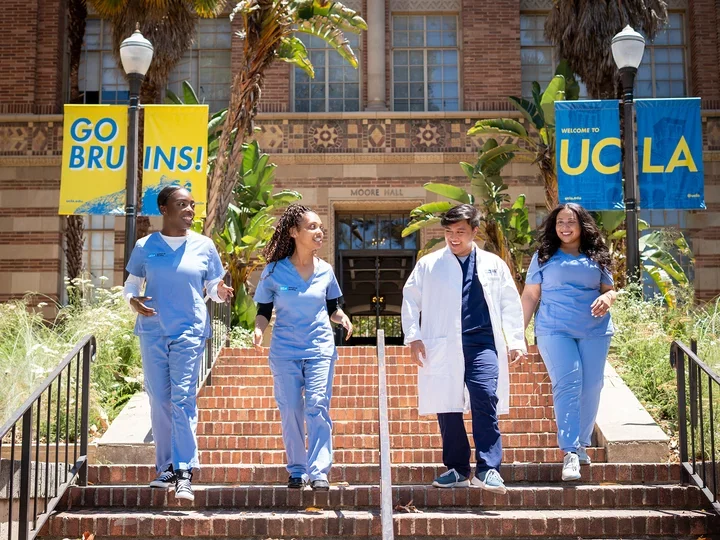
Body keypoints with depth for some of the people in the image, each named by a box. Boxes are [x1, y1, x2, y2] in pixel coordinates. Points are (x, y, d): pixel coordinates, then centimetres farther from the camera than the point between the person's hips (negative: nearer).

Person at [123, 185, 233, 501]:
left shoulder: (204, 246, 5)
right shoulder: (145, 247, 5)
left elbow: (214, 288, 10)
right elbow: (131, 284, 11)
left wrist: (221, 293, -14)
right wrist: (133, 301, -11)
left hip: (189, 332, -2)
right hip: (153, 332, 2)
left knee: (183, 399, -10)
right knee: (159, 401, 5)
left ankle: (184, 473, -9)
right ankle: (165, 468, 16)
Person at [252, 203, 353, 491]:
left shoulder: (325, 271, 5)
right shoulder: (274, 271, -1)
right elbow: (264, 310, 5)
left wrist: (342, 317, -7)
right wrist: (259, 329, -15)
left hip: (320, 349, 0)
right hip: (285, 351, 0)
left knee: (317, 407, -10)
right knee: (290, 410, 1)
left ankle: (319, 471, -8)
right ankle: (297, 470, 14)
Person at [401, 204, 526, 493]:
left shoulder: (493, 264, 12)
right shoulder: (428, 264, 9)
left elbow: (510, 304, 15)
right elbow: (410, 300, 11)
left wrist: (516, 340, 7)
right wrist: (413, 337, 1)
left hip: (482, 345, 0)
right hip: (442, 347, 1)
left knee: (486, 401, -13)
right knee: (446, 408, 4)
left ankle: (487, 470, -9)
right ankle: (457, 470, 17)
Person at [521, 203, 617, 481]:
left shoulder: (597, 257, 13)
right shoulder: (544, 257, 9)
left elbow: (609, 290, 18)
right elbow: (530, 295, 8)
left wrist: (606, 298, -7)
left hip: (595, 332, 3)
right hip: (555, 331, -3)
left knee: (591, 387, 3)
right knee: (567, 385, -14)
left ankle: (581, 444, 20)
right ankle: (569, 453, -16)